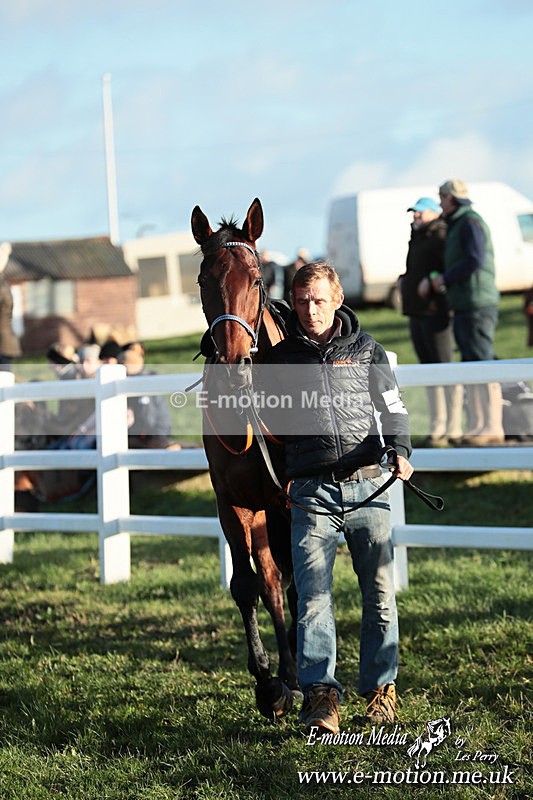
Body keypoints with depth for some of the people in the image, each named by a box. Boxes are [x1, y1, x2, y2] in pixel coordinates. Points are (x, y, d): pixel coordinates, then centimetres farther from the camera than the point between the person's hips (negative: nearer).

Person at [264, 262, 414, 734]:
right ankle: (320, 694, -14)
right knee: (313, 596, -11)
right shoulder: (280, 360, 8)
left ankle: (380, 687, 16)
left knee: (380, 593, 3)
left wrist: (401, 452, -8)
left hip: (368, 486, 1)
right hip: (310, 494, 0)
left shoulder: (367, 351, 8)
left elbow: (394, 410, 9)